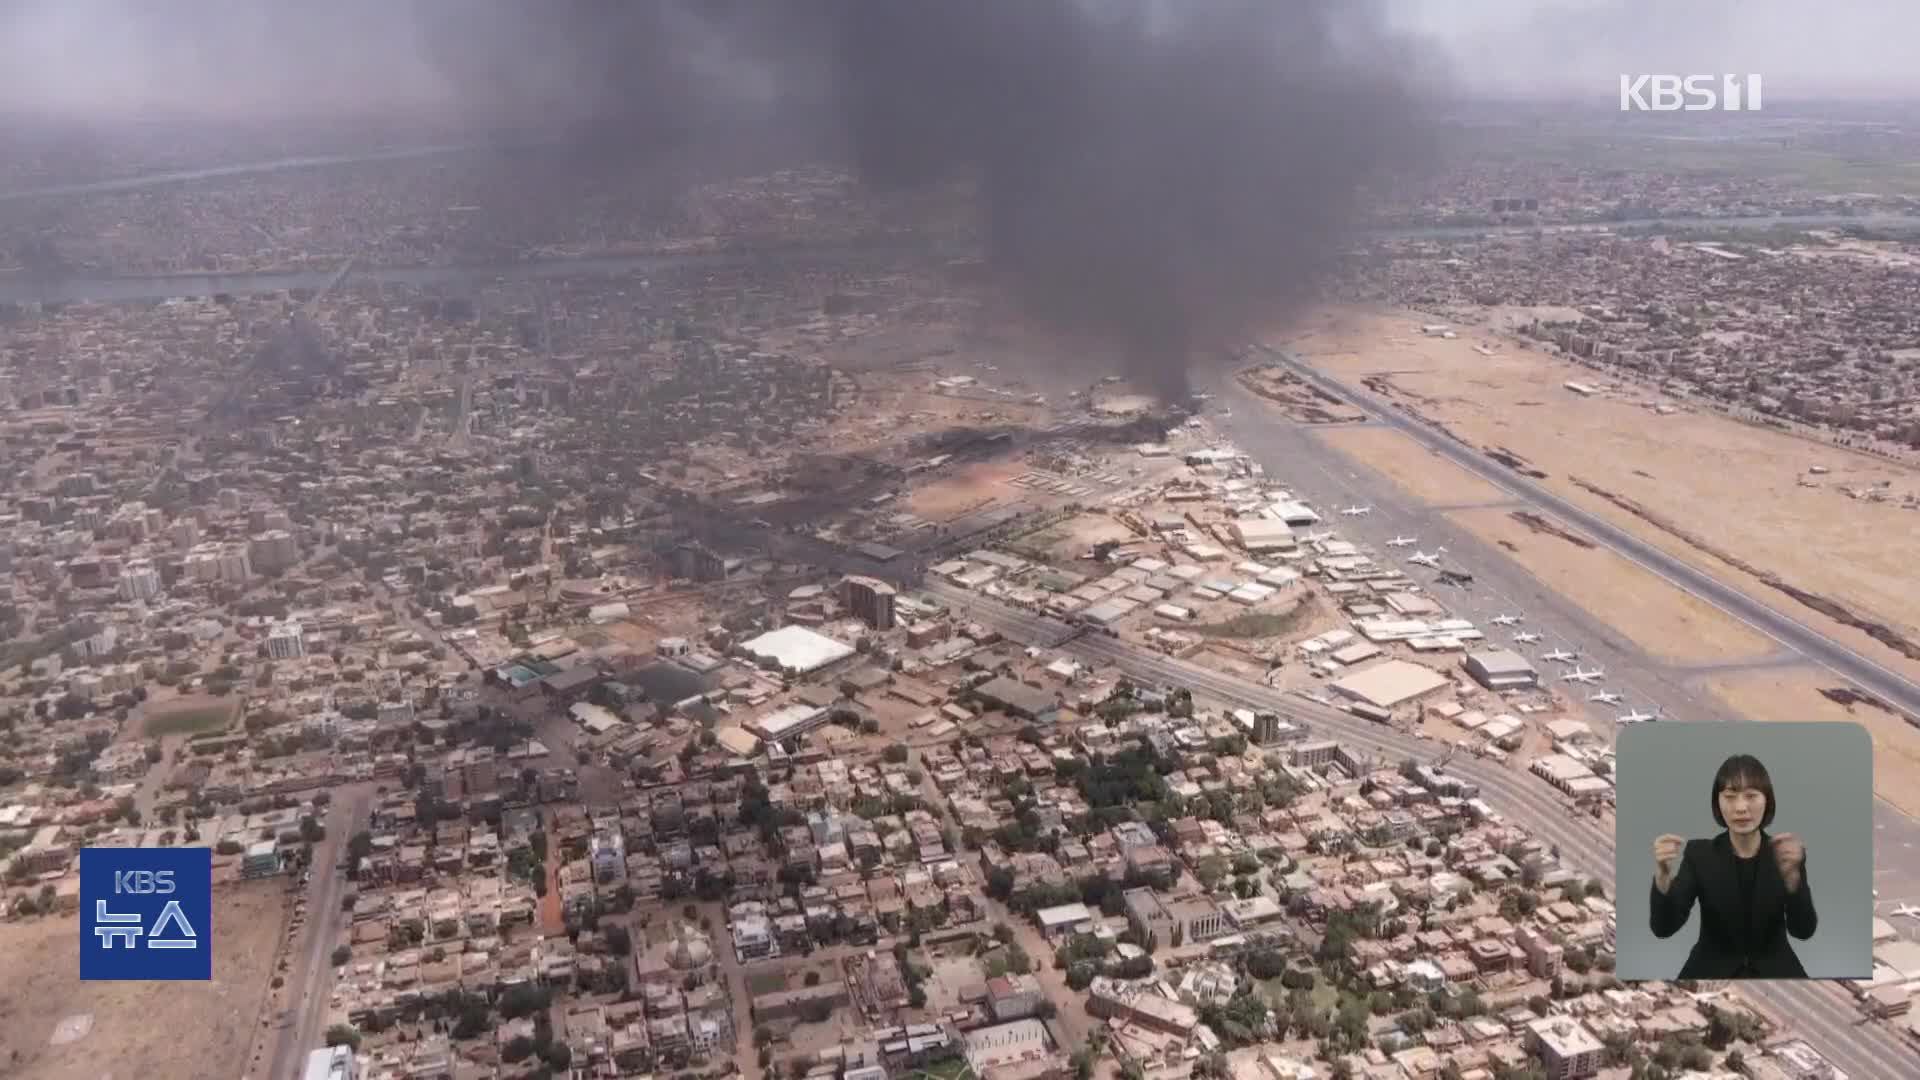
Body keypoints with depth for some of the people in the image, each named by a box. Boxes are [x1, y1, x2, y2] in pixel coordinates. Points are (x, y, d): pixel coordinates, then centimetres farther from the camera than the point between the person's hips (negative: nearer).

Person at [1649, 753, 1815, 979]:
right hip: (1713, 973, -1)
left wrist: (1792, 874, -33)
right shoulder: (1699, 853, -3)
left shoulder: (1787, 854, -1)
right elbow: (1664, 928, -15)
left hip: (1773, 973, 1)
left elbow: (1804, 930, -17)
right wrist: (1662, 875, -33)